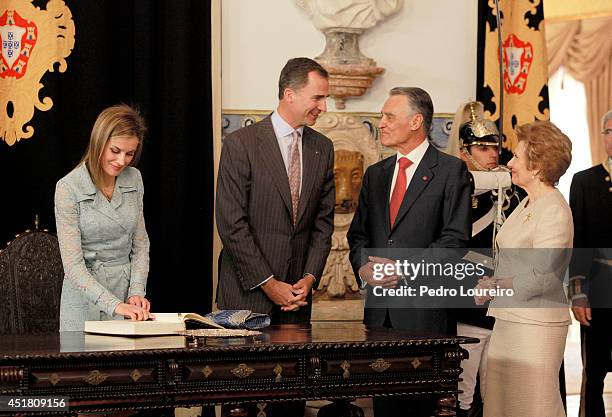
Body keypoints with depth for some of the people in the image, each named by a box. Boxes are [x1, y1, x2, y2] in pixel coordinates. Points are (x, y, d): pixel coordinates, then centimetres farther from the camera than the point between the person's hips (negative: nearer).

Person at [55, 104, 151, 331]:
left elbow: (140, 244, 9)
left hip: (128, 287, 4)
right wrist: (114, 305, -26)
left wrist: (137, 291, -6)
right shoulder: (68, 188, -14)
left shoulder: (134, 179, 3)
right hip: (87, 299, -4)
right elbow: (73, 265, -17)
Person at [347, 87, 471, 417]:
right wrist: (363, 266, -3)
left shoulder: (451, 170, -2)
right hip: (379, 309, 5)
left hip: (425, 306, -5)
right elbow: (358, 233, 18)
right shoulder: (375, 174, 17)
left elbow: (455, 238, -9)